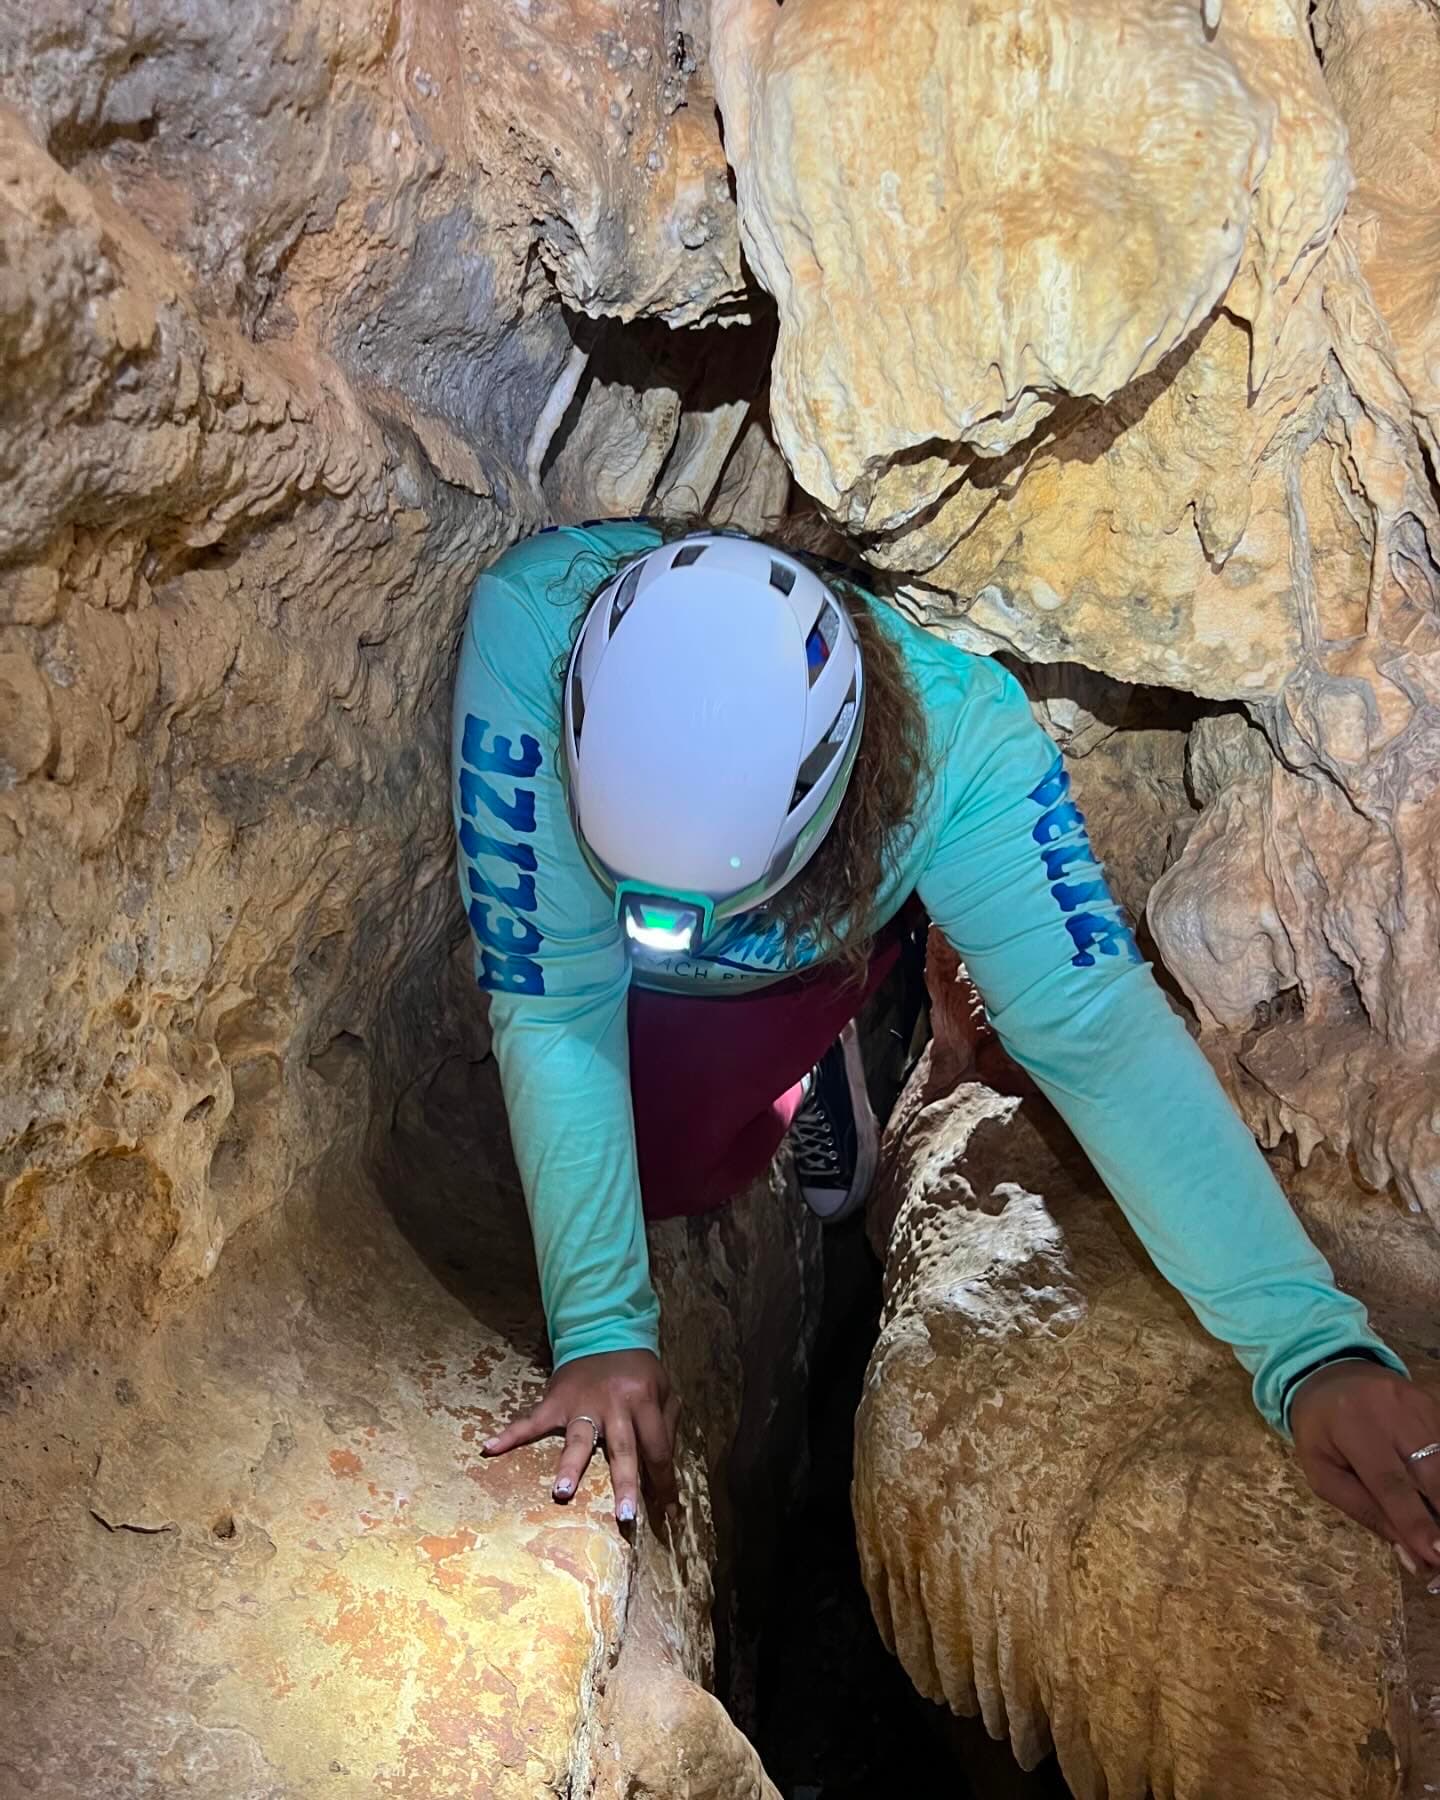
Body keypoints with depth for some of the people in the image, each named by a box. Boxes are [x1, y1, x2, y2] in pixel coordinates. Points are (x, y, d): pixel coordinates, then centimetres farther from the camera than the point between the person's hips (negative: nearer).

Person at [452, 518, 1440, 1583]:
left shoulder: (958, 729, -41)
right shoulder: (533, 626, -44)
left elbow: (1096, 1029, -44)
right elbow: (551, 1008, -41)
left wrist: (1313, 1347, -53)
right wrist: (601, 1333, -45)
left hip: (806, 969, 0)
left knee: (672, 1173, -13)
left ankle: (813, 1066, 18)